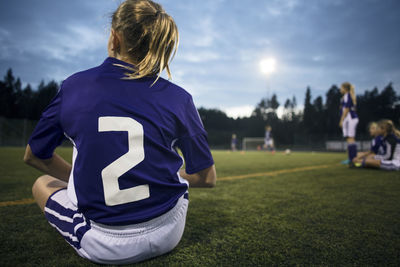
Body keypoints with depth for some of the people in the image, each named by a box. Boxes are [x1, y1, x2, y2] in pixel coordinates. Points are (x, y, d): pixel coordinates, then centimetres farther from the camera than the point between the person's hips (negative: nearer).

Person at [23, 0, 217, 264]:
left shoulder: (73, 86, -6)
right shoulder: (177, 98, -9)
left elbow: (34, 156, 8)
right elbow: (207, 178, -1)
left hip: (102, 247, -1)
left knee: (43, 183, 24)